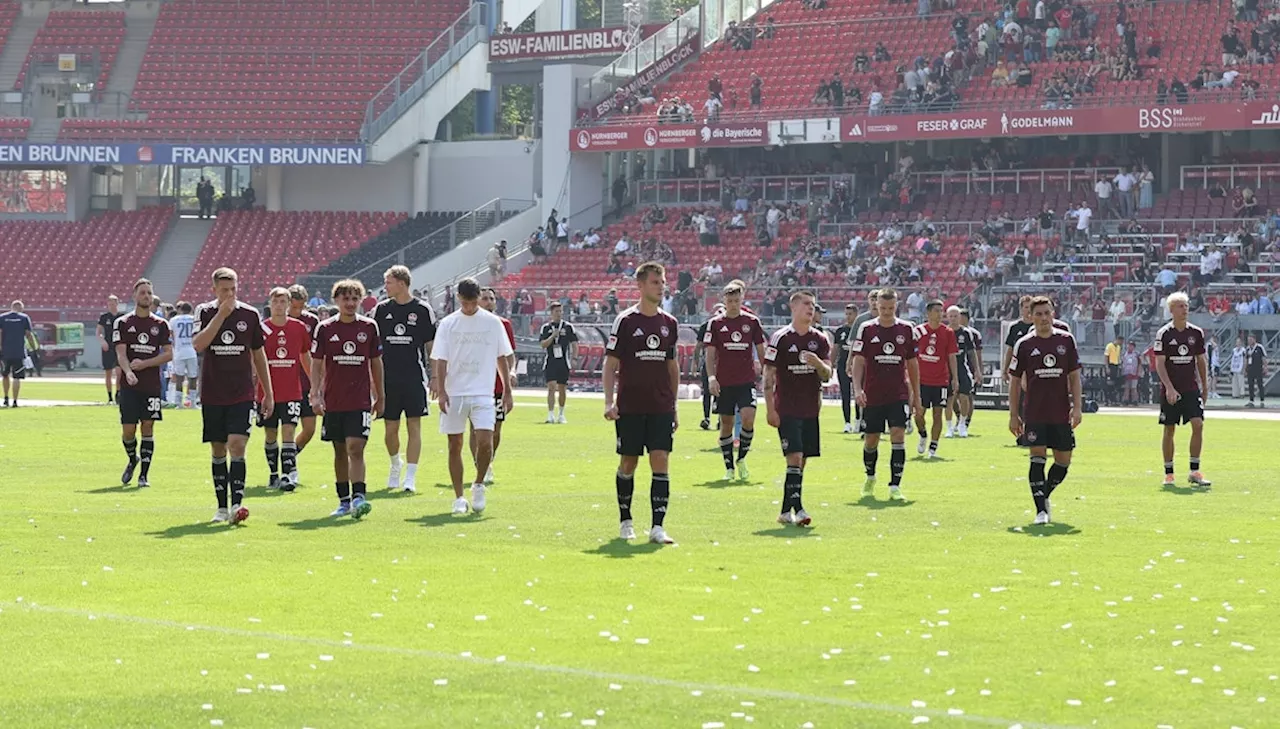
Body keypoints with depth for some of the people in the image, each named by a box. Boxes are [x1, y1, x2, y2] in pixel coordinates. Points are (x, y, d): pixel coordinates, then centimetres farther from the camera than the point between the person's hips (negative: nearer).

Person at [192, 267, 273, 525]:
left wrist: (268, 393, 13)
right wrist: (221, 314, -20)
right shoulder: (205, 312, 0)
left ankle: (237, 504, -21)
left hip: (242, 395, -1)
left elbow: (259, 355, 12)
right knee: (218, 451, 7)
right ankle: (222, 508, 15)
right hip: (212, 395, 1)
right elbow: (198, 345, -18)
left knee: (237, 446, -15)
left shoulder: (250, 315, 3)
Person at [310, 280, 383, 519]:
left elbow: (376, 363, 11)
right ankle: (344, 501, 18)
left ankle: (358, 497, -20)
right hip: (333, 401, 1)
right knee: (340, 452, 9)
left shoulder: (369, 327, 3)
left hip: (361, 401, -1)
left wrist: (380, 397, 12)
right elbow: (316, 364, 3)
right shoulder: (325, 329, 2)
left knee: (355, 448, -14)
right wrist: (315, 395, -7)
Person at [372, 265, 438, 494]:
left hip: (415, 378, -2)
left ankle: (410, 478, -6)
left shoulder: (423, 310, 0)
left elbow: (432, 345, 5)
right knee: (391, 429, 5)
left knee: (414, 426, -6)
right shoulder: (381, 310, 6)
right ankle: (395, 464, 33)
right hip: (388, 378, 2)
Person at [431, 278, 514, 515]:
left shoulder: (492, 323, 3)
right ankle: (459, 498, 12)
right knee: (455, 445, 3)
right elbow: (440, 361, 1)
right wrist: (441, 392, -10)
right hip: (454, 394, 1)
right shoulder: (448, 324, 2)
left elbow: (501, 358, 9)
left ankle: (478, 485, 8)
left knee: (485, 441, -15)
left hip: (483, 393, -1)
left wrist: (507, 391, 8)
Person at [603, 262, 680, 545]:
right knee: (628, 463, 6)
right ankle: (625, 521, 21)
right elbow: (611, 363, -3)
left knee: (661, 462, -7)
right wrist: (609, 401, -12)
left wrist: (674, 405, 15)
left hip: (661, 408, 3)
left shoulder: (669, 323, 9)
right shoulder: (625, 321, -3)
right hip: (630, 407, -3)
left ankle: (658, 526, -9)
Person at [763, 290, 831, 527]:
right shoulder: (780, 338, -4)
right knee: (795, 457, -16)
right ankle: (797, 508, -20)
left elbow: (827, 375, 4)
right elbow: (768, 374, -3)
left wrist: (818, 363, -19)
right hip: (786, 409, -5)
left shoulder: (820, 340, 9)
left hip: (811, 410, 5)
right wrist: (770, 409, -8)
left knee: (802, 461, 7)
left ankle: (786, 511, 14)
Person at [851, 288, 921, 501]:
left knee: (898, 436, -14)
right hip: (873, 396, 0)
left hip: (899, 395, 0)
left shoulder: (906, 329, 5)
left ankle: (895, 486, -12)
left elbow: (912, 364, 12)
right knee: (871, 439, 8)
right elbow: (858, 361, -3)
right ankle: (870, 478, 34)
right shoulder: (866, 329, 1)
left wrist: (916, 396, 12)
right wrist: (857, 389, -16)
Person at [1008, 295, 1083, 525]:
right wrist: (1013, 415, 3)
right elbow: (1015, 381, 6)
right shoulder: (1024, 345, 1)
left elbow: (1074, 376, 8)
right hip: (1035, 413, -2)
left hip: (1062, 413, 2)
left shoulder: (1066, 340, 5)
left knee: (1063, 460, 5)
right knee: (1038, 457, -9)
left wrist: (1077, 407, -2)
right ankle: (1041, 510, -6)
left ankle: (1044, 495, 29)